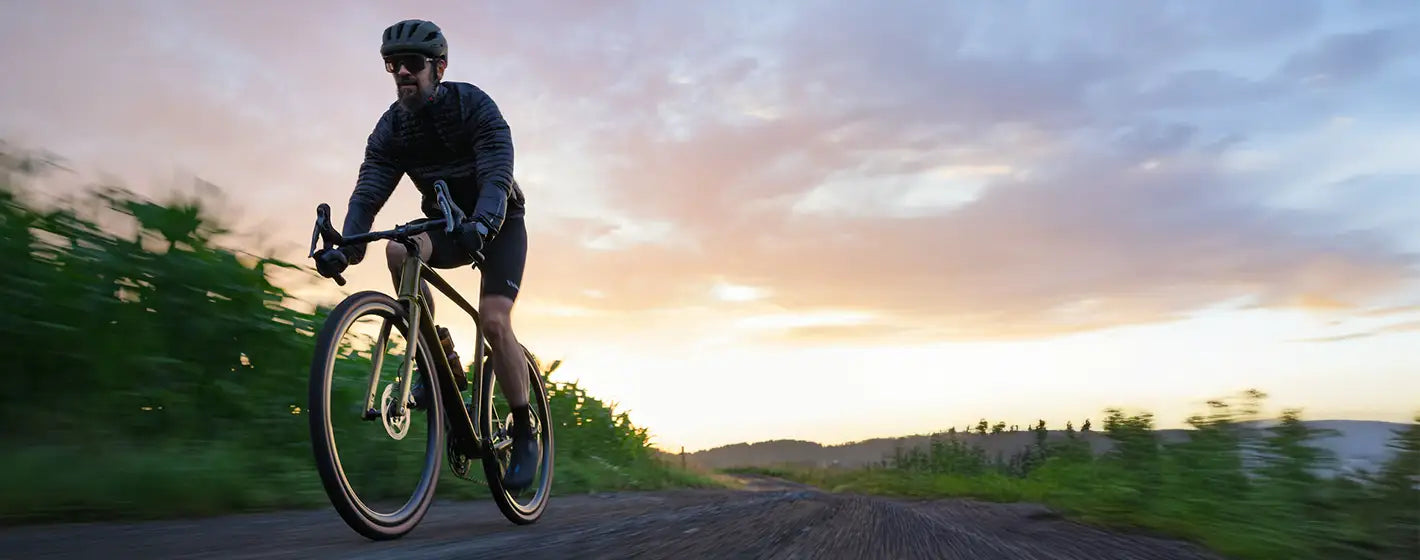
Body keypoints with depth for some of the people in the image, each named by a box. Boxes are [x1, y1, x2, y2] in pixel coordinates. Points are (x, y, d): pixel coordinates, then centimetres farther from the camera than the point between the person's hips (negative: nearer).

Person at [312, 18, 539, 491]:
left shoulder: (473, 105, -20)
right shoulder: (391, 128, -8)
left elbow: (496, 177, -33)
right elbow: (368, 193, -16)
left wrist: (480, 225, -53)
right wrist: (345, 247, -35)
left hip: (497, 224, -4)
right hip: (447, 224, 4)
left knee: (494, 320, -22)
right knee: (399, 250, -29)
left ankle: (525, 436, -5)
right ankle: (445, 362, -14)